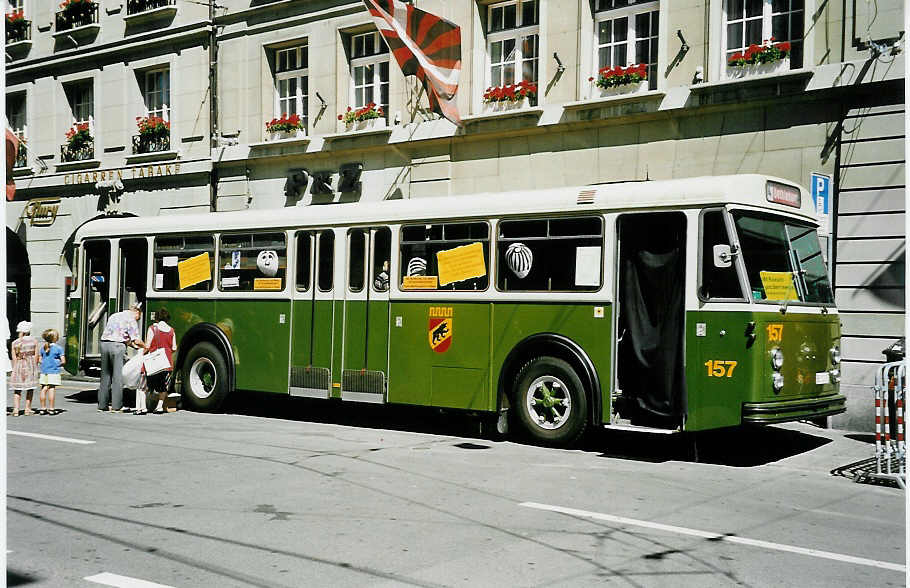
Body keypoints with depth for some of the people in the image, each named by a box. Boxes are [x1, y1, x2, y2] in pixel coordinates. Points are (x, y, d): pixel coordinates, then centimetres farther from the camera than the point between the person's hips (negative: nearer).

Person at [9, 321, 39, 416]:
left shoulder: (15, 343, 1)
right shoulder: (34, 341, -1)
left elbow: (14, 358, 0)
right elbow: (36, 356, -1)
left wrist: (15, 370, 7)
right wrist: (35, 368, 10)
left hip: (19, 366, 1)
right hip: (31, 366, -1)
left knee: (17, 389, 8)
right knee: (30, 388, 10)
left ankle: (16, 409, -3)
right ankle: (27, 409, 8)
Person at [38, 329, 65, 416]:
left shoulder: (43, 347, 7)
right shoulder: (58, 348, -8)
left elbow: (40, 359, 8)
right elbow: (63, 361, -9)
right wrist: (59, 364, 9)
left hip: (44, 371, 5)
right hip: (54, 371, -5)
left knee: (44, 389, 8)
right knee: (52, 389, -3)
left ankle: (43, 408, 12)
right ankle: (51, 408, -2)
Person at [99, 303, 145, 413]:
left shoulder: (114, 316, 23)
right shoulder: (131, 320, 0)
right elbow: (136, 340, -6)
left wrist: (134, 345, 25)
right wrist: (145, 347, 12)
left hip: (104, 343, 7)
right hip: (117, 346, -7)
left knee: (105, 375, 13)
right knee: (118, 376, -2)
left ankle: (102, 405, 15)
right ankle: (116, 406, -2)